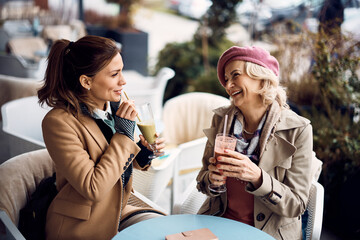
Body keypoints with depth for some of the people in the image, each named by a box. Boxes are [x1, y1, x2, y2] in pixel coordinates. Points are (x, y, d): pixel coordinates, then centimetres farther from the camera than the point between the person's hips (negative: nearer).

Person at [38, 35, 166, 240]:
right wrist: (123, 134, -22)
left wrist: (143, 152, -8)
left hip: (117, 213, 7)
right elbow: (93, 189, -25)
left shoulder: (115, 105, -1)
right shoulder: (59, 122, -23)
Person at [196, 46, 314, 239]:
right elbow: (203, 179, 6)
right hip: (218, 222, 2)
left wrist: (257, 177, -26)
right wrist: (211, 180, -16)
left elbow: (296, 206, -11)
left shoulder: (297, 130, -12)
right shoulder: (221, 119, -1)